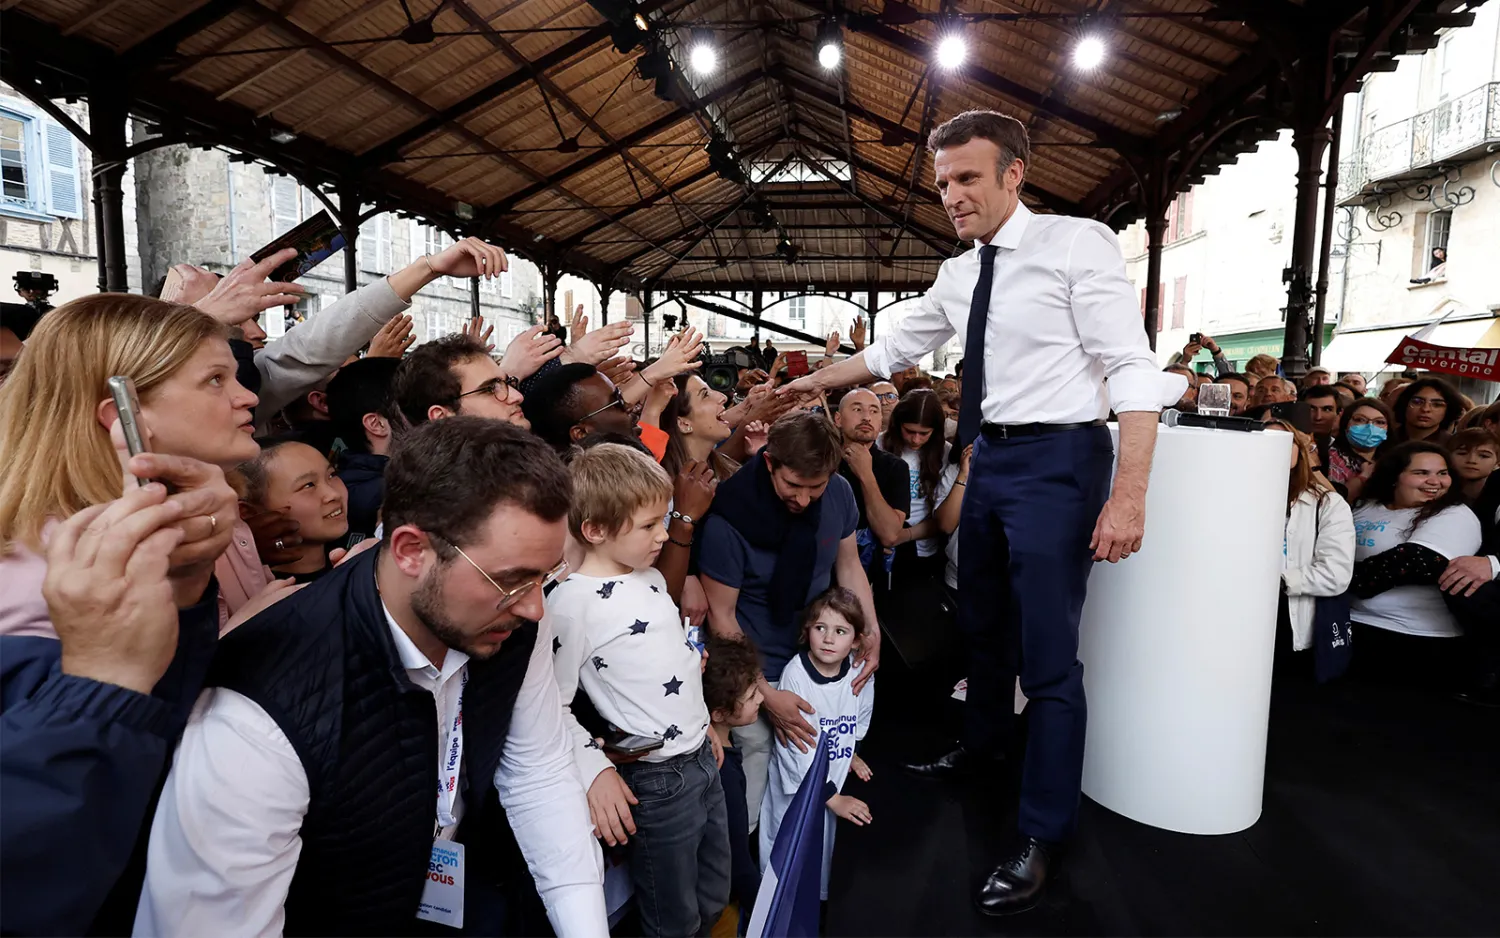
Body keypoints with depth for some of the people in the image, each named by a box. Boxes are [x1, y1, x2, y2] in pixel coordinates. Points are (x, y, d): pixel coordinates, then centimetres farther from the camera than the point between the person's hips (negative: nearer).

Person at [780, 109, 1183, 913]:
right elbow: (893, 349, 21)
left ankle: (1043, 838, 17)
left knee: (1048, 654, -2)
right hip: (991, 456, 8)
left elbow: (1134, 370, -17)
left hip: (1058, 459, -7)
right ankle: (980, 749, 48)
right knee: (981, 624, 22)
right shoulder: (958, 275, 10)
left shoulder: (1077, 243, -12)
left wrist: (1128, 496, -24)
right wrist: (813, 383, 21)